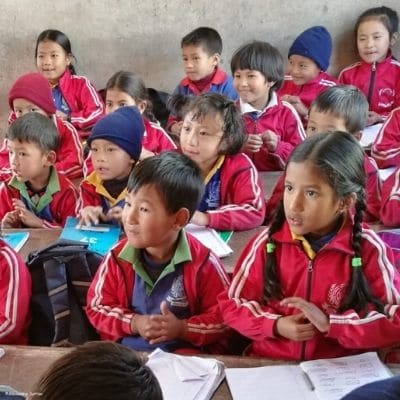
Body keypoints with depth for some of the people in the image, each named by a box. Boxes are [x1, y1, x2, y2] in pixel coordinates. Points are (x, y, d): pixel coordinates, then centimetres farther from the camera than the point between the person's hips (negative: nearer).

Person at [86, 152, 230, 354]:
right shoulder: (118, 257, -2)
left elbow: (225, 317, -3)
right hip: (125, 349, 3)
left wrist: (182, 329, -16)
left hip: (184, 352, -3)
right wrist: (134, 323, -10)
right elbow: (97, 307, 7)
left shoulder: (202, 263, -11)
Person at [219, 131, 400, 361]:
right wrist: (276, 325, -11)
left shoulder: (369, 249, -9)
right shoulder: (268, 242, -4)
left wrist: (330, 323, -16)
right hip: (268, 365, 2)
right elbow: (232, 304, 5)